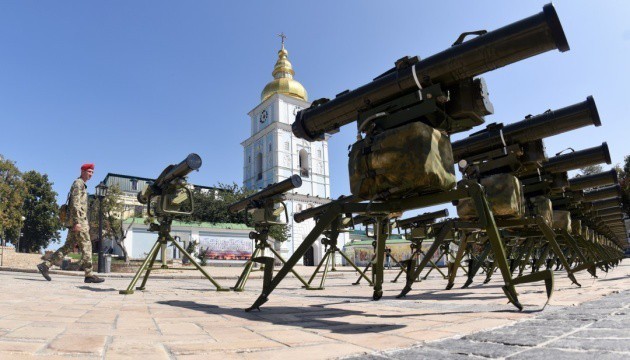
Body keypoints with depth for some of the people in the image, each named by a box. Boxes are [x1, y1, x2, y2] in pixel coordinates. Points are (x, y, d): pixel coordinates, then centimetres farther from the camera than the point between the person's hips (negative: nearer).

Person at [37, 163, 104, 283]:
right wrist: (77, 222, -24)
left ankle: (45, 265, 13)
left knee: (68, 246, 11)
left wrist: (85, 223, 24)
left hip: (79, 221, 10)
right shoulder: (78, 183, -7)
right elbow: (75, 203, -18)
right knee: (86, 246, -8)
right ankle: (89, 275, -6)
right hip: (78, 220, -10)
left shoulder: (82, 185, 23)